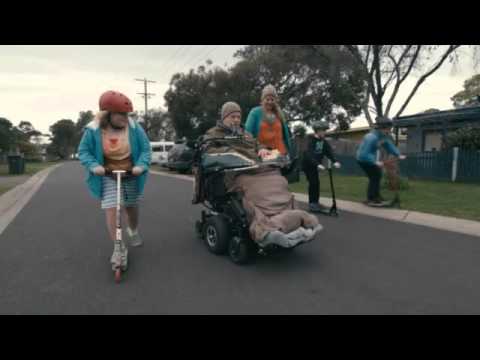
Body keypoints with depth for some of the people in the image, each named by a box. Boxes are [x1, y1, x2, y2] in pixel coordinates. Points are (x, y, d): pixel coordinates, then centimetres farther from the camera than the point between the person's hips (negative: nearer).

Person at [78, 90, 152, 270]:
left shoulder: (134, 127, -12)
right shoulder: (94, 130, -14)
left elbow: (145, 148, -7)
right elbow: (83, 151, -5)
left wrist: (141, 165, -24)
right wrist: (94, 166, -23)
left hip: (131, 174, 2)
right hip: (107, 176, -1)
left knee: (131, 207, 16)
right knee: (111, 210, -11)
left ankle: (133, 231, 47)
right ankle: (119, 248, 3)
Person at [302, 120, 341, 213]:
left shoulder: (324, 142, 0)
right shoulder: (311, 140, -21)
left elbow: (329, 152, -9)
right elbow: (309, 154, -34)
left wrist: (335, 162, -27)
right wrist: (317, 164, -46)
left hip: (315, 165, 7)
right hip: (307, 164, -7)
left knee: (316, 183, 7)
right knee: (313, 182, -11)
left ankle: (316, 202, 17)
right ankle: (311, 204, -4)